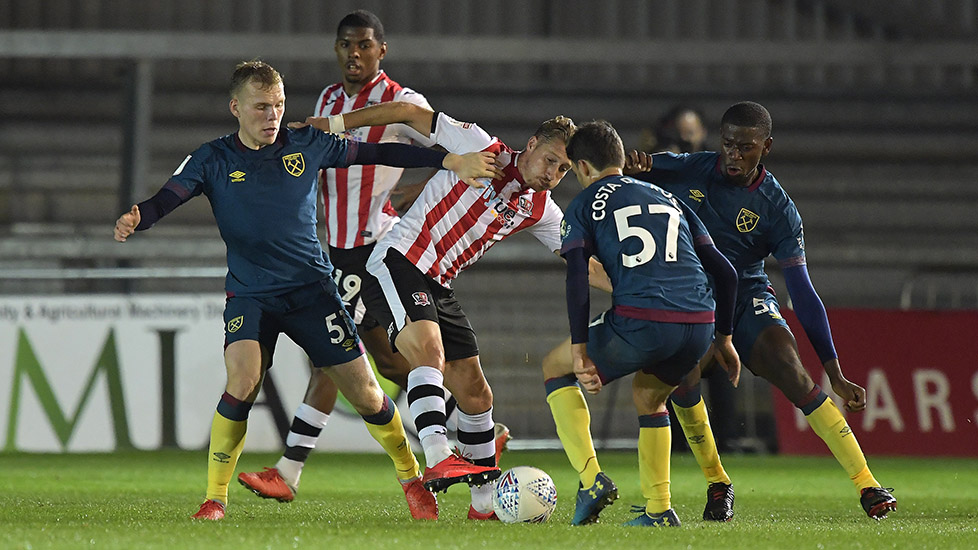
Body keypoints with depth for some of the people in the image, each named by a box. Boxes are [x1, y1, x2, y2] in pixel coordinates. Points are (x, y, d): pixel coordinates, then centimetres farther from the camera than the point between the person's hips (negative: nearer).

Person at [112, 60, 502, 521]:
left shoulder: (307, 145, 2)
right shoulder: (213, 161, -2)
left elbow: (377, 153, 10)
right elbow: (167, 198, -13)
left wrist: (451, 161, 9)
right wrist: (135, 219, -37)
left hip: (312, 288, 2)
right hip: (250, 294, -2)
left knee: (365, 392, -1)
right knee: (242, 382, -26)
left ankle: (411, 479, 24)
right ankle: (214, 500, -13)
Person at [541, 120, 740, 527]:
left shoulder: (585, 204, 14)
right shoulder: (669, 200, 28)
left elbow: (577, 276, -1)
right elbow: (724, 271, 24)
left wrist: (579, 349, -5)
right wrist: (723, 339, 31)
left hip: (640, 322, -5)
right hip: (699, 325, 5)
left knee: (555, 368, 20)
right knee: (648, 397, 33)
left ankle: (592, 478, 5)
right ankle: (658, 510, 22)